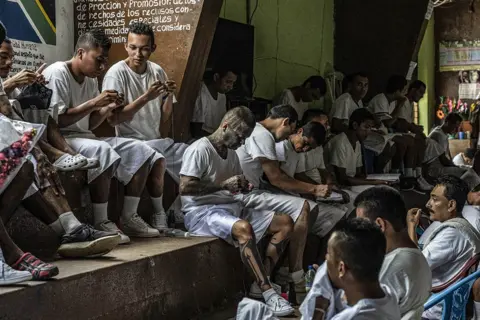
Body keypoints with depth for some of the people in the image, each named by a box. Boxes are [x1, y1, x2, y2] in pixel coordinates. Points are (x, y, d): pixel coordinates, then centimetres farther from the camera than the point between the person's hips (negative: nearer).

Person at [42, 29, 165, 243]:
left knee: (139, 151, -2)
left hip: (85, 137, 9)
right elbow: (55, 120, -21)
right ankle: (101, 223, -29)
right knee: (102, 151, -37)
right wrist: (93, 103, -19)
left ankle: (129, 218, -4)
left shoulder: (91, 80, 14)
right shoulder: (57, 73, -12)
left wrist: (108, 109, -3)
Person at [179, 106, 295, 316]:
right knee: (244, 227, -38)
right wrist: (223, 184, -21)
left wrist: (243, 186, 2)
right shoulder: (199, 149, -11)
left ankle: (261, 282, -11)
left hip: (232, 208, 9)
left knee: (285, 222, -3)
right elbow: (184, 188, -21)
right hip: (201, 211, -9)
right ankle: (268, 293, -33)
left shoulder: (232, 154, 15)